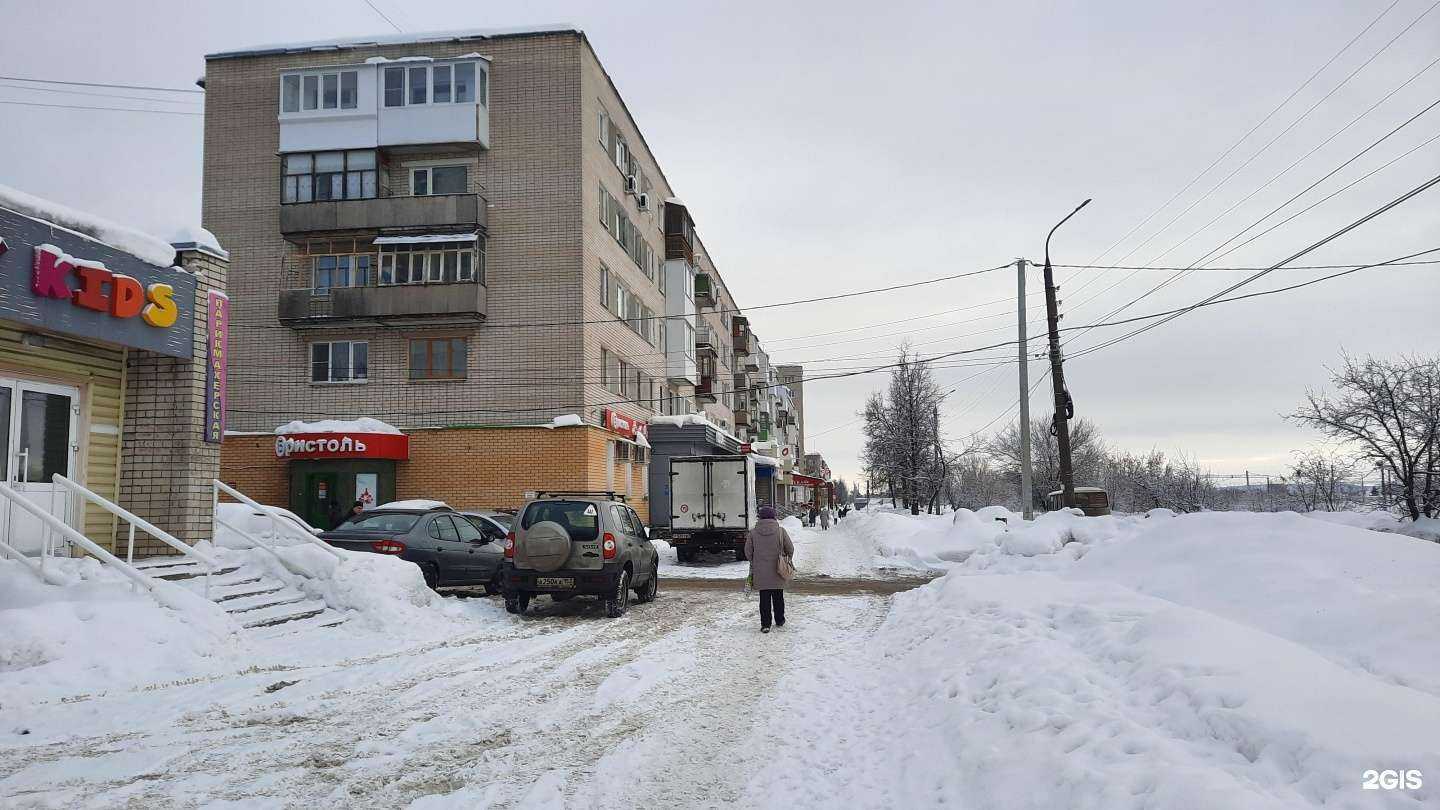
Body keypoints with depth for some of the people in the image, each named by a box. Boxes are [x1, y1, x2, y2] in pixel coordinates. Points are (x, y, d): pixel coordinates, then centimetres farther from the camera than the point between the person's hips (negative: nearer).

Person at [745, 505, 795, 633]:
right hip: (777, 572, 0)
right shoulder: (781, 531, -7)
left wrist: (754, 562, 19)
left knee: (764, 598, 6)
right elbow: (790, 549, 0)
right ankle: (780, 621, 27)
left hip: (760, 573, 0)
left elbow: (748, 552, 1)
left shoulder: (753, 533, -5)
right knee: (778, 597, 15)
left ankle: (765, 624, 4)